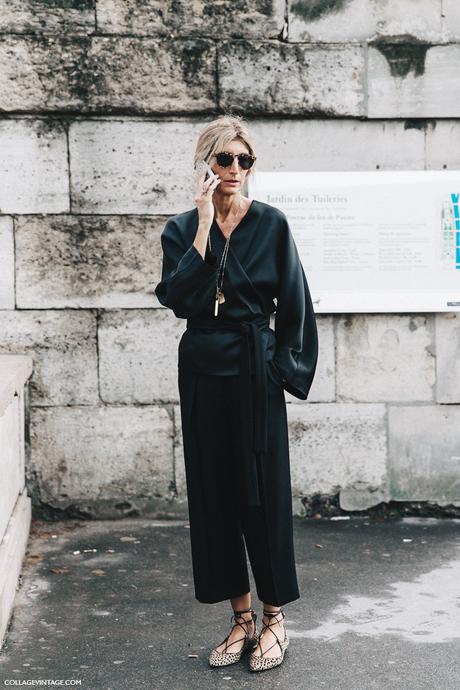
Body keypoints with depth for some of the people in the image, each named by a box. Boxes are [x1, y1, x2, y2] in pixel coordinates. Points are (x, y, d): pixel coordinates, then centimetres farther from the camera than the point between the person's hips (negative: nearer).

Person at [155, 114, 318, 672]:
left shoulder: (271, 224, -1)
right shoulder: (182, 228, 3)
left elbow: (294, 305, 2)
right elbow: (179, 297, -14)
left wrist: (284, 368, -3)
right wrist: (206, 225, -15)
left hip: (256, 372, -2)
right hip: (204, 373, 3)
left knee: (265, 491, 0)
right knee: (214, 493, 6)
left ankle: (274, 616, 15)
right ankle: (241, 617, 19)